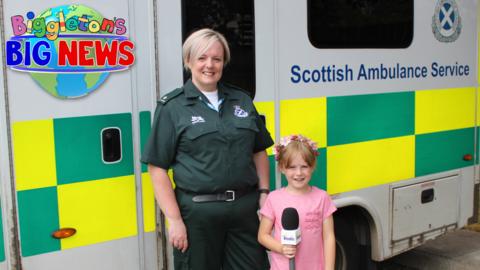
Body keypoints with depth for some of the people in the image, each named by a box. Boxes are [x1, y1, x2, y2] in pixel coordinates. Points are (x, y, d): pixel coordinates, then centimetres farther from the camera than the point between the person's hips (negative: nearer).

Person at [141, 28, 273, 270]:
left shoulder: (242, 101, 10)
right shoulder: (172, 107, -3)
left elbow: (259, 152, 17)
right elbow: (158, 169, -7)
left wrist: (264, 193, 6)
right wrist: (174, 220, -11)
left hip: (245, 208, 4)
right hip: (198, 212, -3)